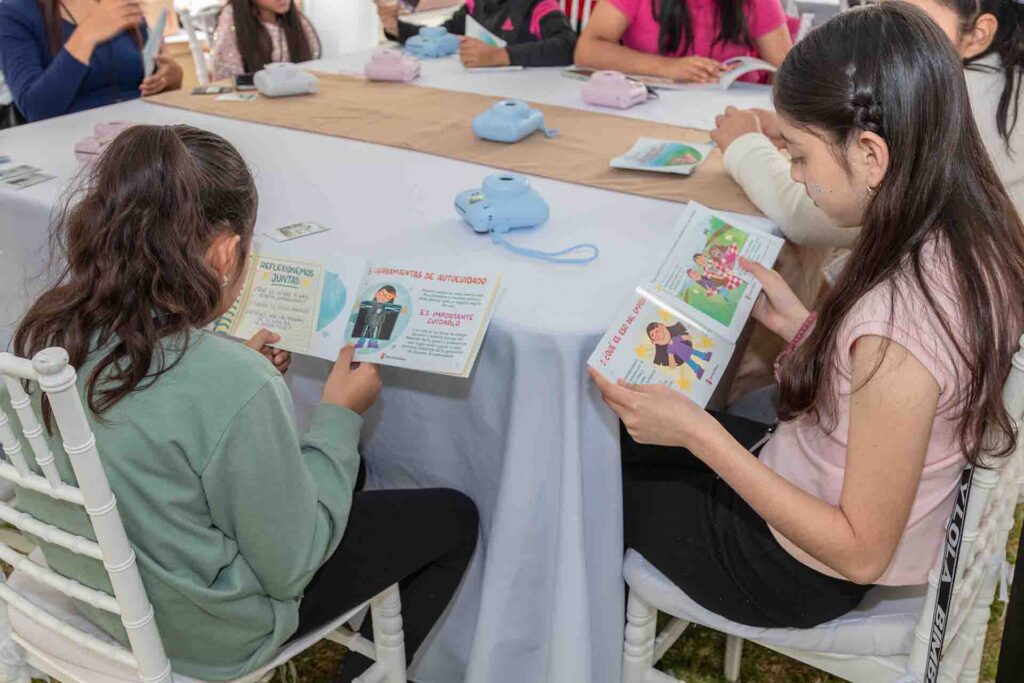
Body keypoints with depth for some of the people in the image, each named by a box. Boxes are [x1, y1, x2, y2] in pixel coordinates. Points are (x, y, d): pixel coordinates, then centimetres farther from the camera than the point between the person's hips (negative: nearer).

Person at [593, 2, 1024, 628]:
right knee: (624, 434, 21)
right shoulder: (972, 239, -11)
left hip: (800, 574, -7)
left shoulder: (897, 324, -37)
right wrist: (799, 324, -4)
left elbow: (862, 553, -26)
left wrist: (697, 432, -29)